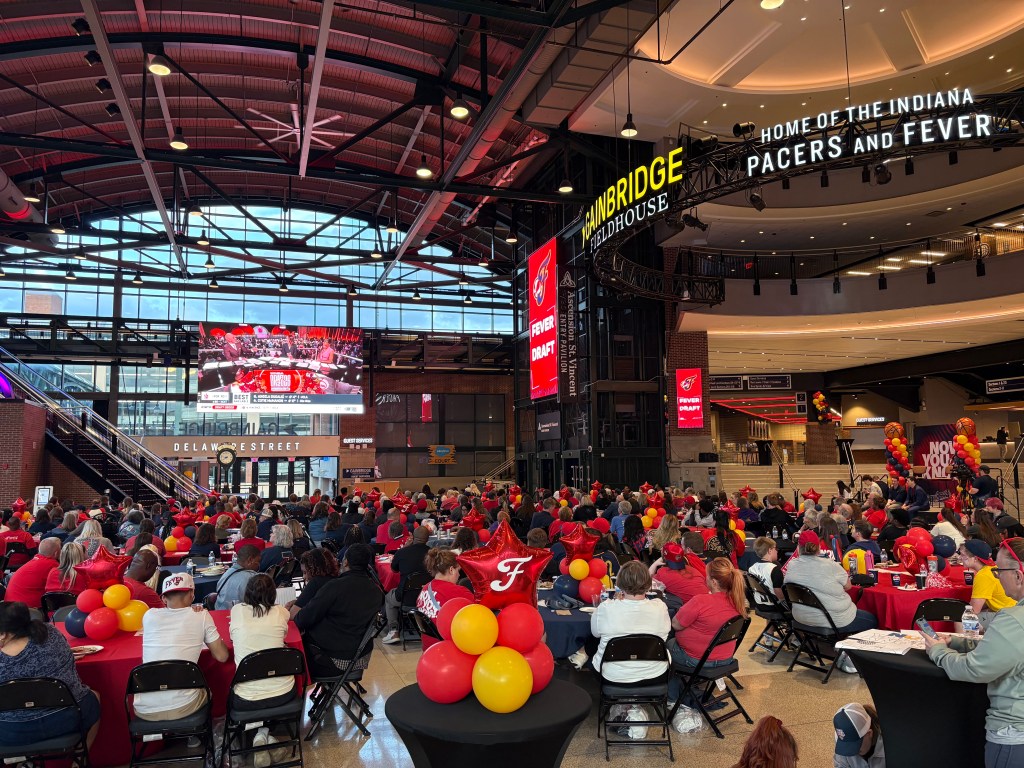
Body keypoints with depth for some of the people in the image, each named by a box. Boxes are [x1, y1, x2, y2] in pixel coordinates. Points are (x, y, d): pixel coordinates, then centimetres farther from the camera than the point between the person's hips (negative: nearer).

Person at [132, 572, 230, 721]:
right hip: (181, 708, -2)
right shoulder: (201, 615, -1)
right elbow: (222, 656, 7)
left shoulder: (149, 615, 6)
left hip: (145, 711, 2)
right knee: (204, 690, 33)